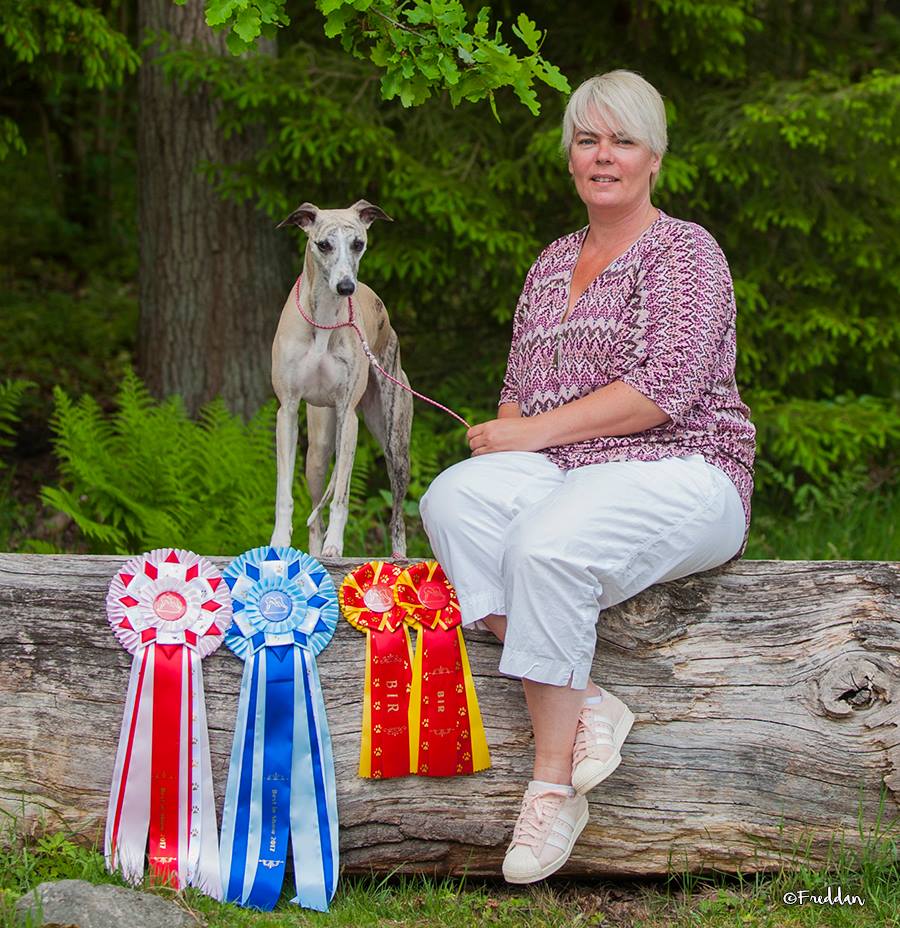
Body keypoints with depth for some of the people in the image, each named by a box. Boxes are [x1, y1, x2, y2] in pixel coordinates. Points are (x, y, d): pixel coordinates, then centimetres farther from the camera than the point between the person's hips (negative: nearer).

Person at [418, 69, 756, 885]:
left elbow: (664, 390, -14)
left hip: (678, 474, -6)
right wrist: (502, 436, 0)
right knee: (452, 498, -26)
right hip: (564, 477, 6)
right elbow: (520, 389, 24)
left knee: (546, 546, -36)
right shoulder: (552, 265, 21)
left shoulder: (685, 252, -1)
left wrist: (535, 432, -13)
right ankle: (586, 706, -30)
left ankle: (554, 783, -28)